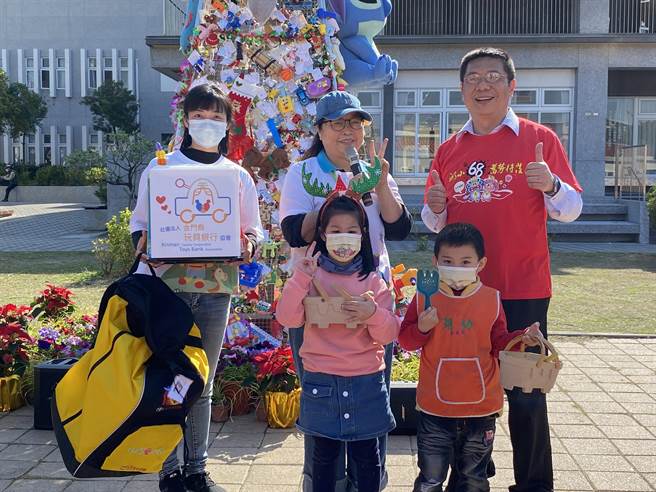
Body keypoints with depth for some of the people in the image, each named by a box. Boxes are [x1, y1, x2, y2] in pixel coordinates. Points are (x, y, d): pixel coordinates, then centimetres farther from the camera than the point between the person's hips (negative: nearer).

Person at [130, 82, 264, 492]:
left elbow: (254, 230, 12)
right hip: (165, 284, -2)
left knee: (202, 384, 11)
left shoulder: (239, 175, 9)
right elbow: (140, 220, 8)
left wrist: (249, 243, -10)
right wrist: (143, 243, -14)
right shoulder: (160, 167, 4)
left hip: (215, 287, 2)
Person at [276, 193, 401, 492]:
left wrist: (373, 314, -24)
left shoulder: (373, 281, 0)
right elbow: (287, 318, -12)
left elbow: (389, 335, -4)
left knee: (366, 454, 11)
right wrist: (301, 277, -21)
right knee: (324, 454, 12)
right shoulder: (311, 275, -1)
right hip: (321, 382, 0)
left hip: (366, 381, 1)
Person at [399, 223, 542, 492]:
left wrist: (521, 338, -16)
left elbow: (499, 342, 2)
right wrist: (421, 328, -21)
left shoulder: (491, 299, -3)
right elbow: (405, 339, -2)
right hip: (435, 407, -1)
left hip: (481, 408, 1)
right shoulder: (425, 297, -5)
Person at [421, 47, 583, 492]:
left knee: (525, 394, 4)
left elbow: (572, 209, -1)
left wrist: (551, 185, -21)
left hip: (523, 291, -3)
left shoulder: (540, 139, 1)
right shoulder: (449, 151, 10)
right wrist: (435, 208, -7)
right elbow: (434, 223, 16)